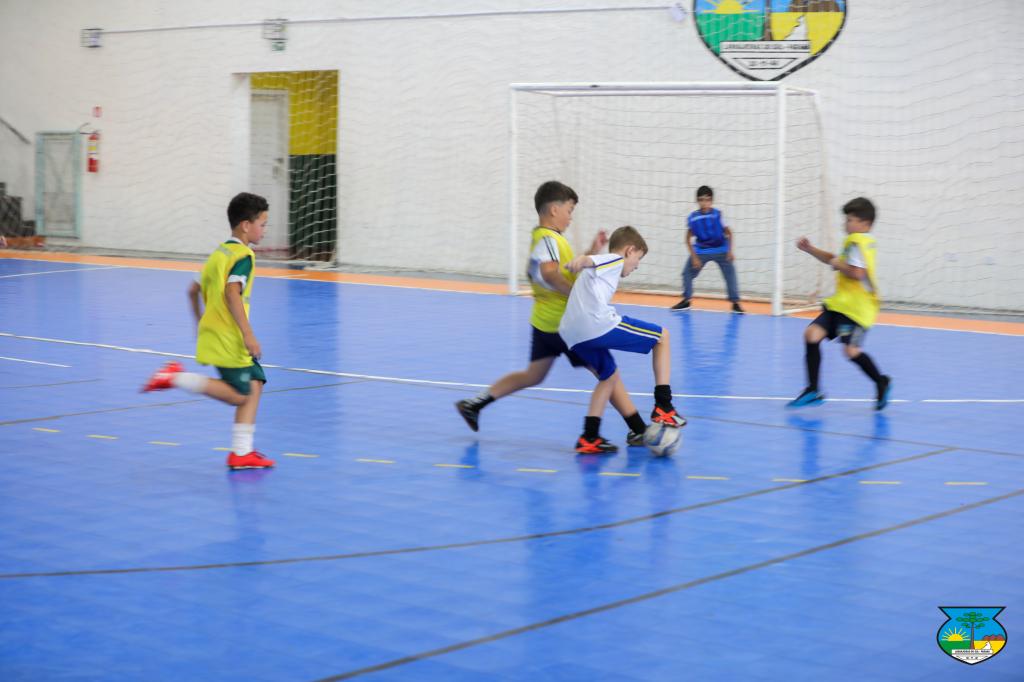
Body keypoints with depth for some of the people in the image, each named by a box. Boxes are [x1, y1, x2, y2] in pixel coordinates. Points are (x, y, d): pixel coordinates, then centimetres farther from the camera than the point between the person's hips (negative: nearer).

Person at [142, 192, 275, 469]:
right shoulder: (244, 256, -11)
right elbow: (232, 293, -26)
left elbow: (194, 290, 22)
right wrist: (248, 334, -27)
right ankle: (176, 378, -8)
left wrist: (202, 323, 32)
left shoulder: (219, 253, 17)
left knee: (254, 385, 7)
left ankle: (241, 452, 3)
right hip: (228, 339, -10)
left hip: (213, 332, 10)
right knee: (239, 395, -7)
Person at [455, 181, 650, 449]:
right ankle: (639, 430, -1)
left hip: (544, 322, 10)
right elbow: (551, 273, -35)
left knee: (532, 376, 21)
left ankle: (474, 404, 20)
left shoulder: (540, 238, 15)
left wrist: (591, 253, 13)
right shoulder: (549, 239, -16)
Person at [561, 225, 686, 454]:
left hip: (573, 336, 9)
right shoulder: (615, 260, 8)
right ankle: (663, 408, 4)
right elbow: (589, 260, -13)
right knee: (662, 337, 7)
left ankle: (589, 438, 19)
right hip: (598, 325, -9)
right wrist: (579, 261, -33)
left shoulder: (601, 265, 33)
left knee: (610, 376, 28)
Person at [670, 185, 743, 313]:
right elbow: (689, 239, -4)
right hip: (701, 251, 2)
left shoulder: (718, 215, -16)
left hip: (720, 250, -2)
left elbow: (728, 233, -4)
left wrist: (730, 251, -11)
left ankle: (735, 303, 0)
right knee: (687, 273, -2)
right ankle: (686, 301, 15)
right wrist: (694, 257, -10)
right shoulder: (692, 218, -14)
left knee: (730, 273, -10)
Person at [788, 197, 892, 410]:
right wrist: (810, 249, 21)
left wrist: (838, 264, -11)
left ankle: (881, 383, 10)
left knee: (852, 351, -16)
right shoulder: (862, 241, 17)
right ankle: (813, 391, 3)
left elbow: (857, 272, -28)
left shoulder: (857, 242, -14)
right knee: (812, 335, -1)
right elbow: (835, 260, 30)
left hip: (857, 308, -10)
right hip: (840, 303, 10)